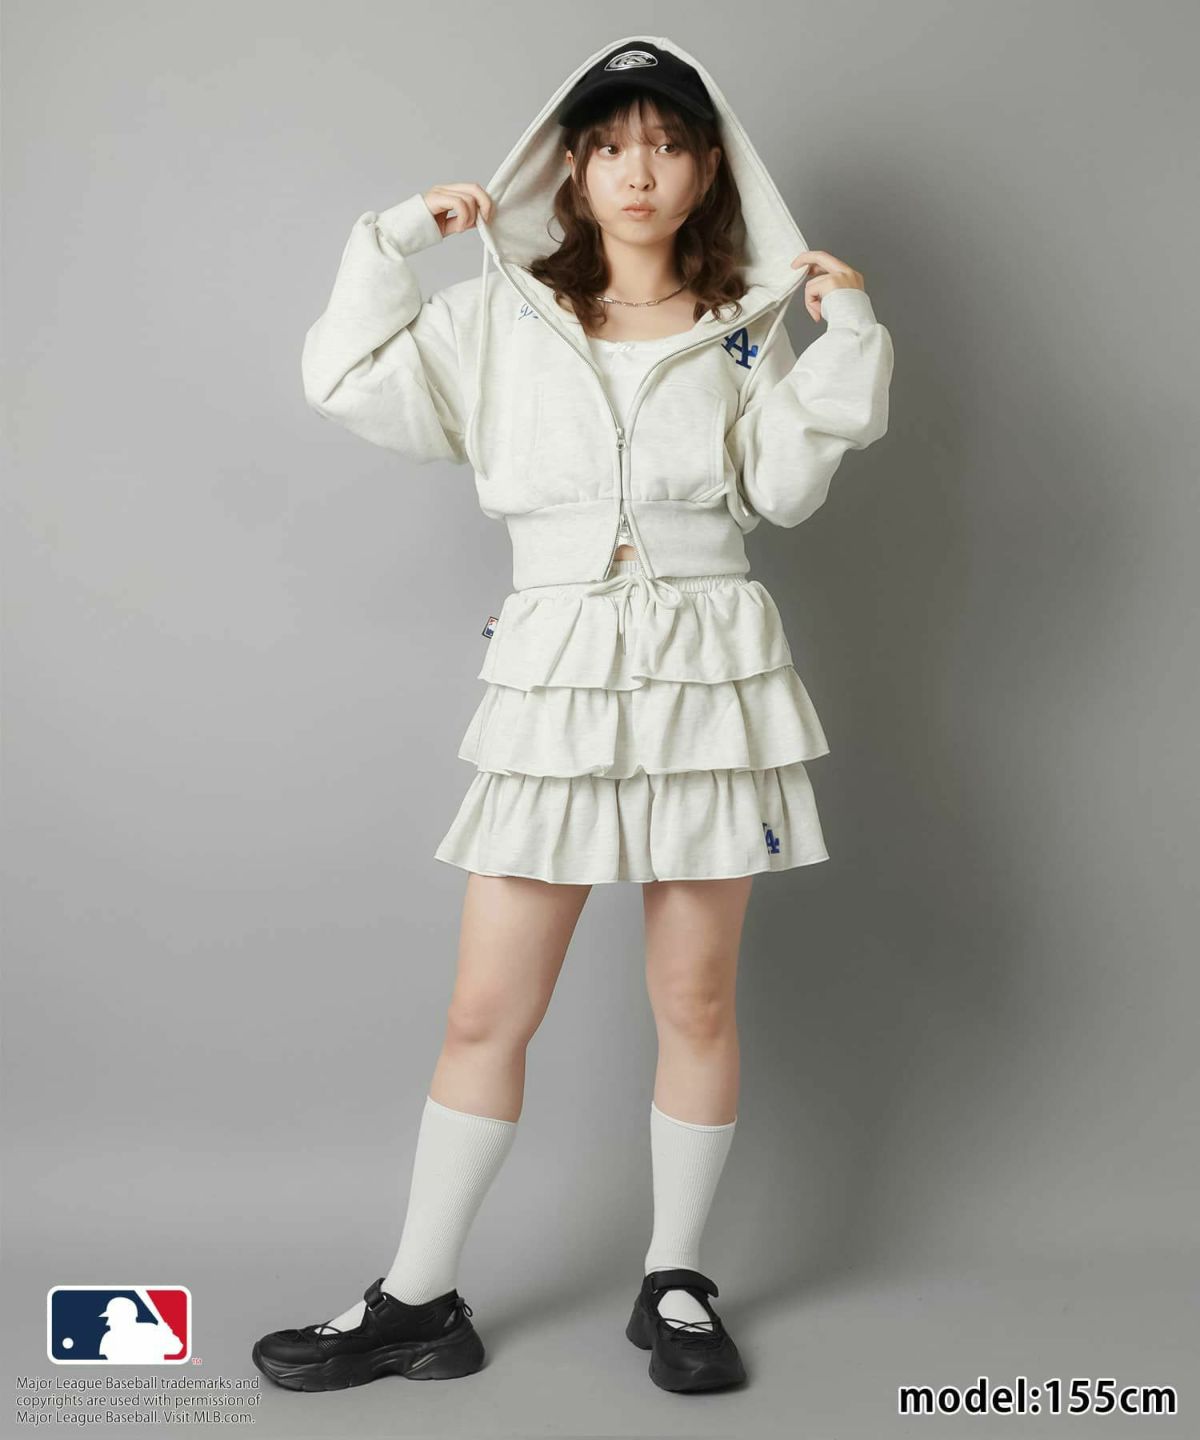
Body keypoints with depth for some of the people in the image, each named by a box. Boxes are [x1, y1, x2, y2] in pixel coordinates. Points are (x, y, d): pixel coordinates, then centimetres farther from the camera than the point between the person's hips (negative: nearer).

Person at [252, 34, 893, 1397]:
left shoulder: (743, 329, 9)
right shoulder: (502, 316, 8)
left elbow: (783, 486, -3)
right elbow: (350, 384, 0)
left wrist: (844, 338, -7)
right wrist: (399, 235, 1)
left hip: (711, 671, 1)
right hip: (554, 672, 0)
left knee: (695, 1000, 8)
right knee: (487, 1010, 2)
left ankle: (675, 1282, 26)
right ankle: (416, 1298, 19)